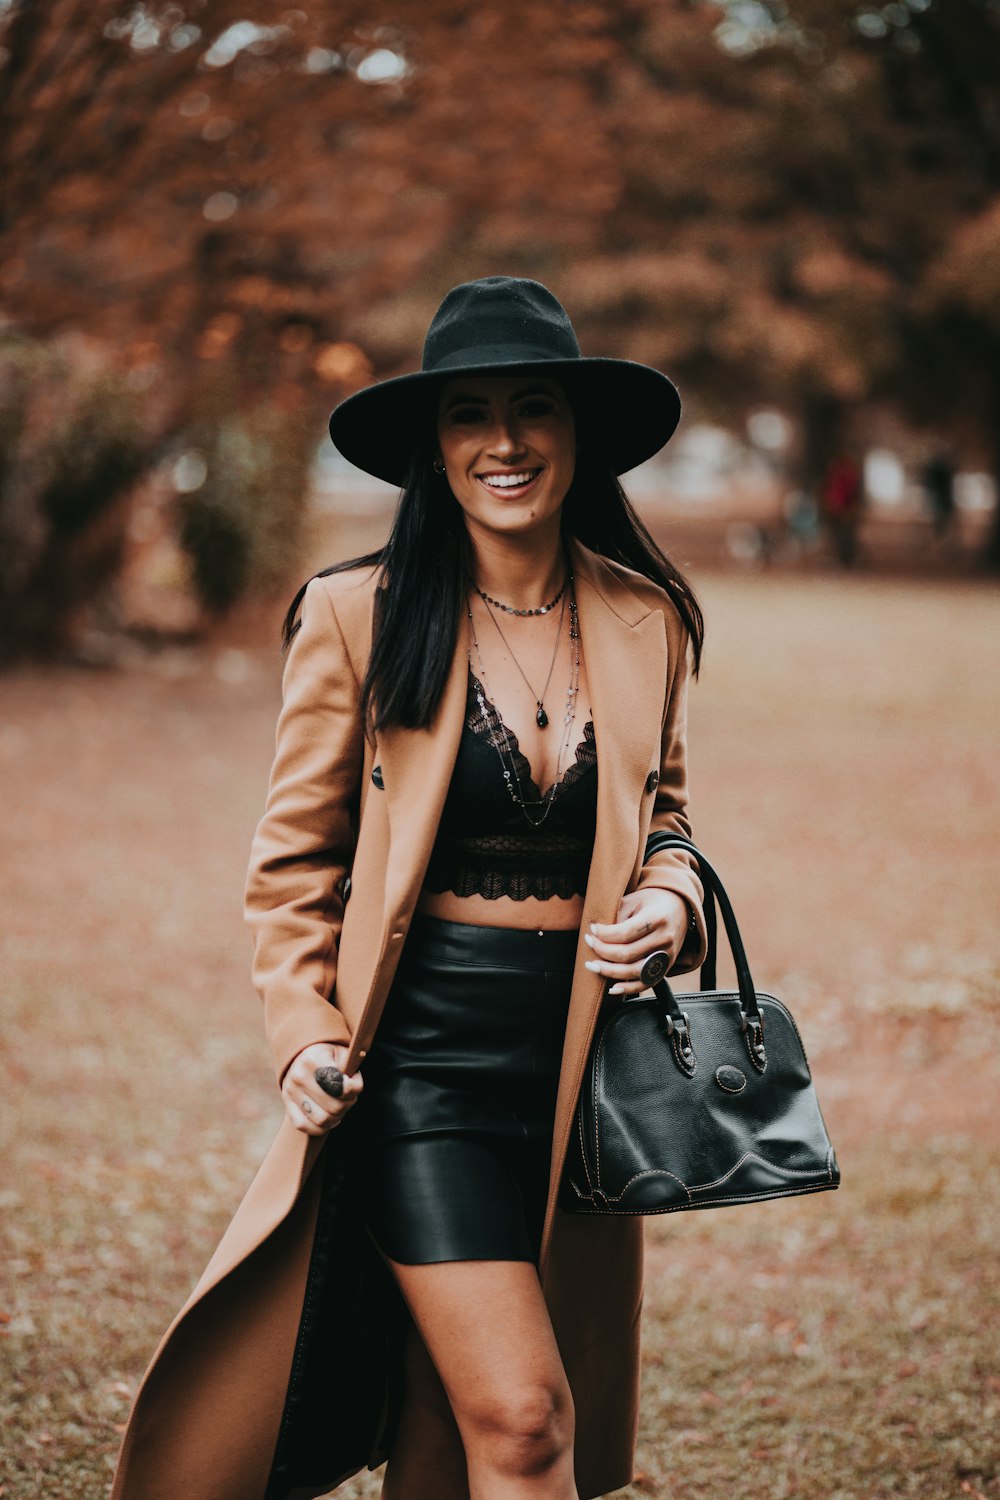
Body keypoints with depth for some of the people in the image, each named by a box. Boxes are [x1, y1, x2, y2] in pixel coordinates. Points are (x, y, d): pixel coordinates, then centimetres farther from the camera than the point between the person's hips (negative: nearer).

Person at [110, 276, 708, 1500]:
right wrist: (303, 1026, -10)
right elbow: (294, 856, 2)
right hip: (418, 1059, -4)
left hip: (582, 1064, 4)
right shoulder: (357, 617, -5)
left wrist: (669, 901, -3)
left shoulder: (645, 621, 4)